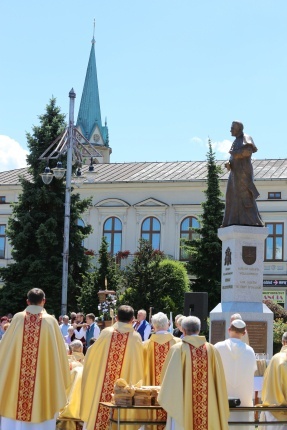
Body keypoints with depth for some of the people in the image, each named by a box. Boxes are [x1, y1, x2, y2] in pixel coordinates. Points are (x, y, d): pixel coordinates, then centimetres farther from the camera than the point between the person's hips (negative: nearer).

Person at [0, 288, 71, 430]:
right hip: (44, 378, -1)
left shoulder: (18, 318, -2)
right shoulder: (51, 321, -5)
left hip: (15, 376, 1)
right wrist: (62, 376, 12)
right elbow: (59, 350, 0)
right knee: (40, 413, 4)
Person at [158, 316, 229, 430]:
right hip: (208, 407, 3)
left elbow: (170, 378, -4)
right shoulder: (212, 350, 3)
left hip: (183, 406, -3)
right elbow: (219, 380, 7)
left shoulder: (177, 349, -7)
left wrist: (167, 400, 12)